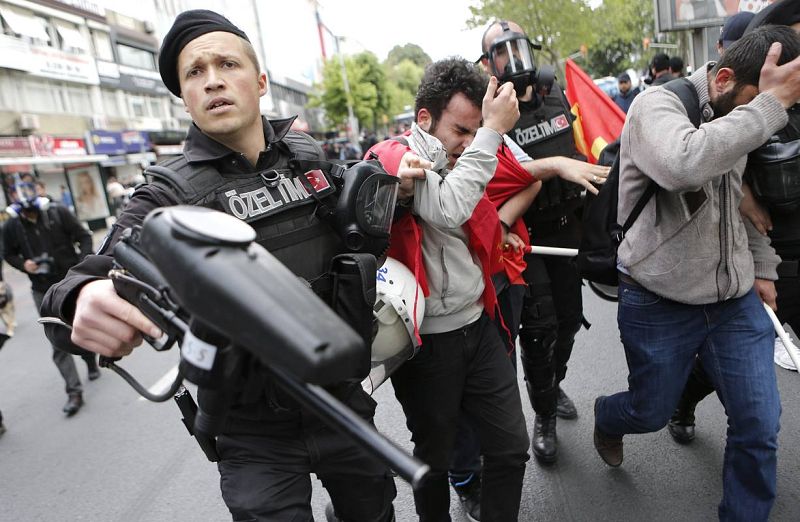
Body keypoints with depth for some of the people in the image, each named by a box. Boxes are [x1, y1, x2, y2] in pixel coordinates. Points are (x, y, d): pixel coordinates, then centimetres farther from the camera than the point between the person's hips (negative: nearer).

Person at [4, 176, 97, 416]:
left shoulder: (57, 213, -7)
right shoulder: (12, 226, -2)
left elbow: (84, 236, -2)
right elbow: (8, 254, 12)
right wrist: (23, 264, -9)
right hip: (44, 291, 0)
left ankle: (91, 362, 47)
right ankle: (74, 392, -1)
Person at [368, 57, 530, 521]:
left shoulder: (461, 162, 9)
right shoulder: (393, 158, -13)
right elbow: (448, 210, -31)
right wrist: (493, 130, -25)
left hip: (479, 326, 6)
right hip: (427, 342, -6)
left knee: (512, 446, 12)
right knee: (435, 457, 15)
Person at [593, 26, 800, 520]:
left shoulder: (743, 114, 6)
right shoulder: (658, 104, -16)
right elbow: (685, 164, -40)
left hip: (737, 300, 6)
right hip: (659, 304, -6)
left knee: (760, 426, 7)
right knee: (652, 412, 13)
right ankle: (607, 418, 48)